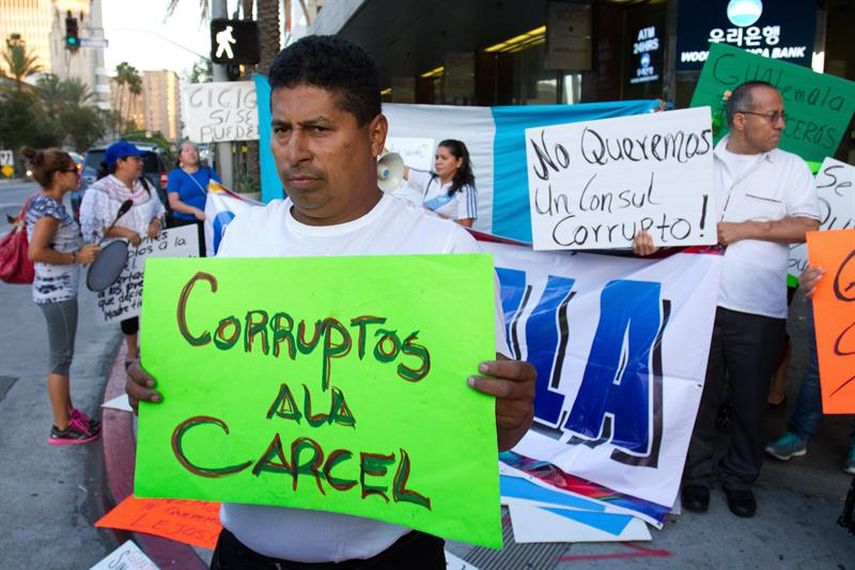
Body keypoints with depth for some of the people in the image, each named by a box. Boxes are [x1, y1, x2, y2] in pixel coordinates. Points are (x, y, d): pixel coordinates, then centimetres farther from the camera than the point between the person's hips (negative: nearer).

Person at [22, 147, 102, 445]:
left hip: (58, 289, 10)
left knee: (63, 355, 18)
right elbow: (36, 252, -27)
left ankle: (68, 412, 31)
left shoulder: (41, 201, 9)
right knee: (61, 358, 0)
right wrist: (77, 257, -18)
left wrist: (79, 251, 10)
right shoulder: (50, 209, -20)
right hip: (57, 292, -10)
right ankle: (62, 428, 10)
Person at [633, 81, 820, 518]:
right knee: (699, 394, 11)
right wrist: (647, 230, -12)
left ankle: (740, 477, 32)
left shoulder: (792, 168, 5)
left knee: (750, 400, 11)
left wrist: (743, 229, -12)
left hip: (758, 309, 0)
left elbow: (806, 227, -4)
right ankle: (696, 473, 28)